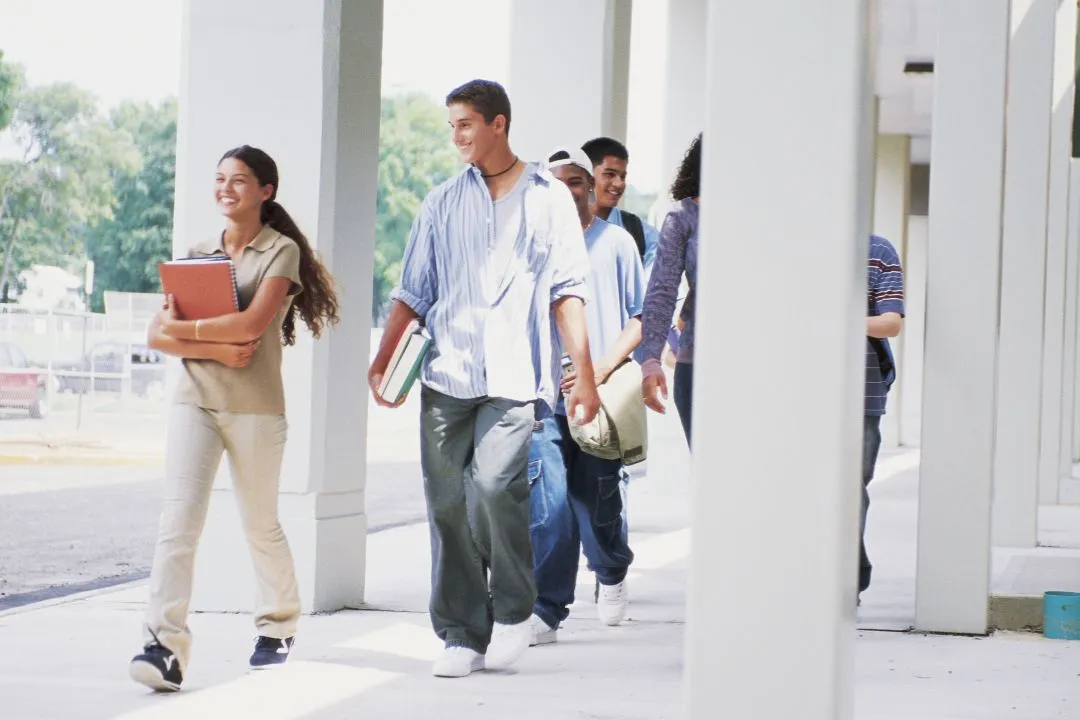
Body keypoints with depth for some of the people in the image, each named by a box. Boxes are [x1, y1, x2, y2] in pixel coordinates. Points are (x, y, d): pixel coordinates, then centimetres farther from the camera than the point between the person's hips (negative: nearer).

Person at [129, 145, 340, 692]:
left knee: (260, 524, 10)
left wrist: (186, 329, -9)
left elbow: (251, 325, -16)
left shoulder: (281, 251, -1)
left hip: (254, 406, -3)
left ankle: (277, 626, 33)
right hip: (193, 401, 3)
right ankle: (165, 646, -22)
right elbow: (158, 334, 4)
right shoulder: (198, 254, 13)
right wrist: (216, 349, -11)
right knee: (178, 518, -13)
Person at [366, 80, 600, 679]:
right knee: (448, 503, 0)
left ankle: (513, 609, 2)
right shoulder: (442, 203, 16)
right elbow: (413, 291, 16)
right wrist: (381, 361, 6)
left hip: (513, 371, -3)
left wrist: (584, 374, -1)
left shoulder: (548, 198, 9)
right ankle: (462, 635, 8)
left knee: (495, 483, -20)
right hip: (446, 371, 3)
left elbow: (567, 290, 6)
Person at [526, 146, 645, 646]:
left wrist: (603, 367, -9)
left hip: (601, 396, 0)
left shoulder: (615, 242, 7)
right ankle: (546, 611, -8)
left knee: (597, 501, 4)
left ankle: (612, 573, 35)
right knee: (549, 505, -12)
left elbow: (640, 318, 5)